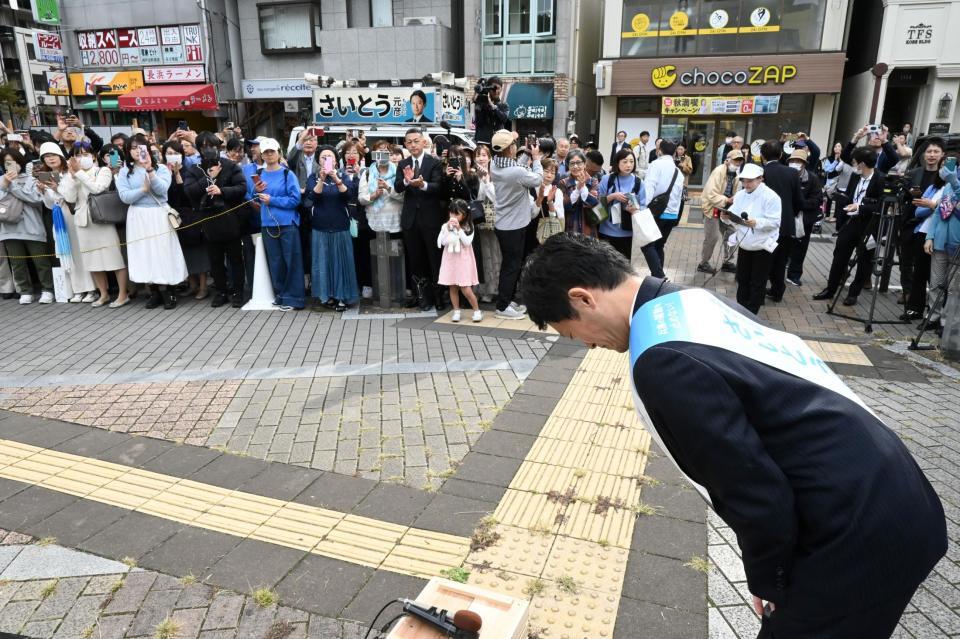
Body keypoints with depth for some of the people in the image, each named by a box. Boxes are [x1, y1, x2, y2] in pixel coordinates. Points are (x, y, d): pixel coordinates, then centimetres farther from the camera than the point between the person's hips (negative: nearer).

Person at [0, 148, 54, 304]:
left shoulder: (30, 179, 4)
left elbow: (36, 198, -13)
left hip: (31, 228, -2)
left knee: (41, 261, 1)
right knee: (17, 264, 7)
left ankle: (47, 290, 12)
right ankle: (25, 291, 16)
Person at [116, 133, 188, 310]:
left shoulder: (161, 168, 2)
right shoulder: (125, 172, 4)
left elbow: (162, 189, -16)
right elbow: (124, 196, -6)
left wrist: (149, 170, -24)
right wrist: (144, 189, -13)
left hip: (159, 216, -2)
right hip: (138, 218, 2)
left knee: (163, 252, -2)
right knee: (145, 253, 3)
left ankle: (168, 292, 6)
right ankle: (155, 292, 11)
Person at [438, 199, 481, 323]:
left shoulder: (468, 227, -5)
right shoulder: (445, 226, 1)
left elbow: (467, 242, -15)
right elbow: (441, 242, -7)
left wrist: (459, 229, -19)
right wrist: (448, 229, -15)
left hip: (463, 261, -3)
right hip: (450, 260, 3)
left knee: (465, 289, -7)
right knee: (453, 287, 8)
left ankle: (477, 310, 8)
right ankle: (456, 311, 20)